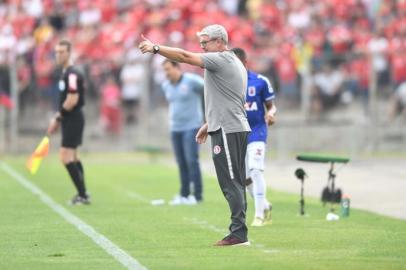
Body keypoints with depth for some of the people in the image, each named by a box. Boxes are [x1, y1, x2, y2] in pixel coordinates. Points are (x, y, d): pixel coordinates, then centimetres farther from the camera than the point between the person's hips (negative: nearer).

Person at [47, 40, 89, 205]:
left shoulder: (72, 74, -18)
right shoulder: (65, 73, 13)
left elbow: (72, 100, -23)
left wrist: (58, 119, -17)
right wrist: (59, 118, 11)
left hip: (73, 120, -10)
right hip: (70, 120, 10)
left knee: (66, 157, -13)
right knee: (73, 157, 17)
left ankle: (82, 195, -10)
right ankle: (82, 194, 25)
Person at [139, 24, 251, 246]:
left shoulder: (221, 59, -10)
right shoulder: (233, 63, 20)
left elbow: (185, 57, -14)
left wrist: (155, 48, -8)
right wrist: (209, 124, 28)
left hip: (227, 130, -10)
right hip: (237, 128, 10)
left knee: (231, 183, -11)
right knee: (235, 184, 10)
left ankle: (238, 233, -13)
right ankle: (238, 233, 11)